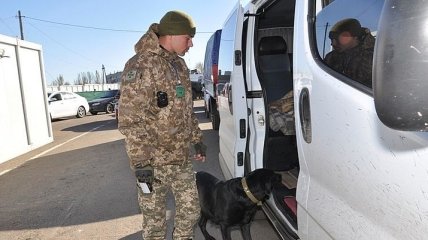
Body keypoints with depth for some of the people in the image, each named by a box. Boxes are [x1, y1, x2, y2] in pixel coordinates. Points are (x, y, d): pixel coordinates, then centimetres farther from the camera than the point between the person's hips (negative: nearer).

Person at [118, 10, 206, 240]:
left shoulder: (179, 64, 11)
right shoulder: (141, 65, -16)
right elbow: (129, 120, -20)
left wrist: (196, 139, 19)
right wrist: (140, 162, -21)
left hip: (182, 158, 8)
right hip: (154, 162, -7)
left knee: (190, 208, 17)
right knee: (154, 217, 9)